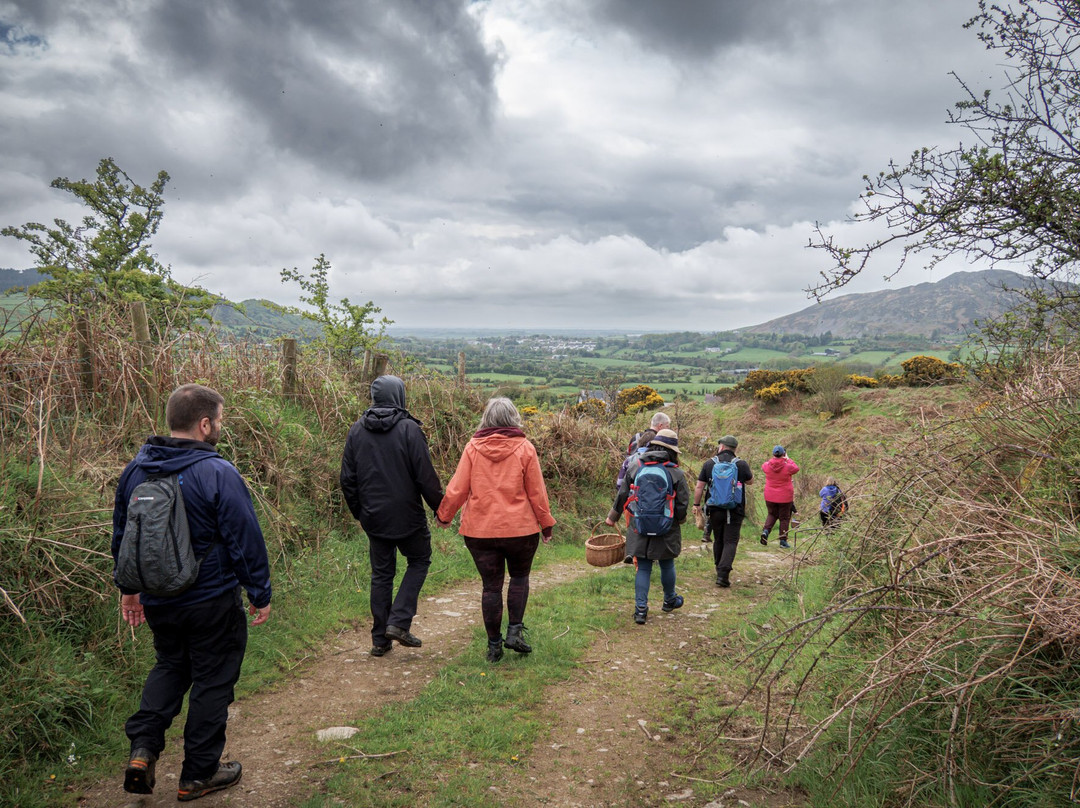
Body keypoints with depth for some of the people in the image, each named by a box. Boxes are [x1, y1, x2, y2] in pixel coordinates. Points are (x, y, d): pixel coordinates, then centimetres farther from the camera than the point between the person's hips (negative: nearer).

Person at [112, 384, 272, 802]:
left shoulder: (135, 470, 1)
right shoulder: (218, 474, -21)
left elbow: (121, 535, 12)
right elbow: (245, 540, -17)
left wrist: (129, 587, 23)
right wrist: (260, 594, -6)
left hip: (156, 599, 6)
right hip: (212, 602, -6)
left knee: (170, 665, 26)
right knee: (212, 680, 10)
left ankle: (142, 748, 11)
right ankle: (198, 776, 21)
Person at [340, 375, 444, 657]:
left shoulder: (357, 430, 3)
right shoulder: (409, 428, -12)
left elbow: (347, 479, 6)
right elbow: (426, 476, -14)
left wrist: (359, 512, 17)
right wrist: (440, 507, -2)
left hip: (373, 517, 4)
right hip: (406, 516, -4)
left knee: (381, 574, 13)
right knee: (419, 560, 15)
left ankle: (380, 639, 17)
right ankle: (399, 621, 2)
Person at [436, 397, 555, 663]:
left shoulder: (473, 447, -3)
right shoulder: (524, 448, -5)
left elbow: (457, 489, -2)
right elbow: (536, 492, -3)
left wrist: (443, 515, 13)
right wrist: (546, 523, 8)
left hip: (480, 530, 1)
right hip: (520, 528, -1)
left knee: (491, 586, 9)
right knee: (519, 576, 20)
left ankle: (494, 644, 15)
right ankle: (514, 631, 8)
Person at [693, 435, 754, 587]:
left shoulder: (709, 464, -1)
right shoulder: (741, 465, -4)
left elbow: (699, 487, -1)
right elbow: (750, 480, 15)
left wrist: (696, 504, 9)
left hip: (714, 510, 2)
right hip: (734, 511, -2)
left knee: (719, 540, 18)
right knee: (730, 542, -2)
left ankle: (719, 569, 31)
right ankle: (723, 574, -14)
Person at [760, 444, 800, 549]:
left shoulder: (767, 466, -8)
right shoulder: (787, 467, -15)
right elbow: (796, 468, 7)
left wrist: (773, 459, 20)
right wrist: (788, 459, 14)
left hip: (770, 497, 3)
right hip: (785, 497, -3)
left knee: (772, 514, 21)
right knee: (784, 518, 10)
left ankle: (765, 530, -4)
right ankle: (783, 540, 11)